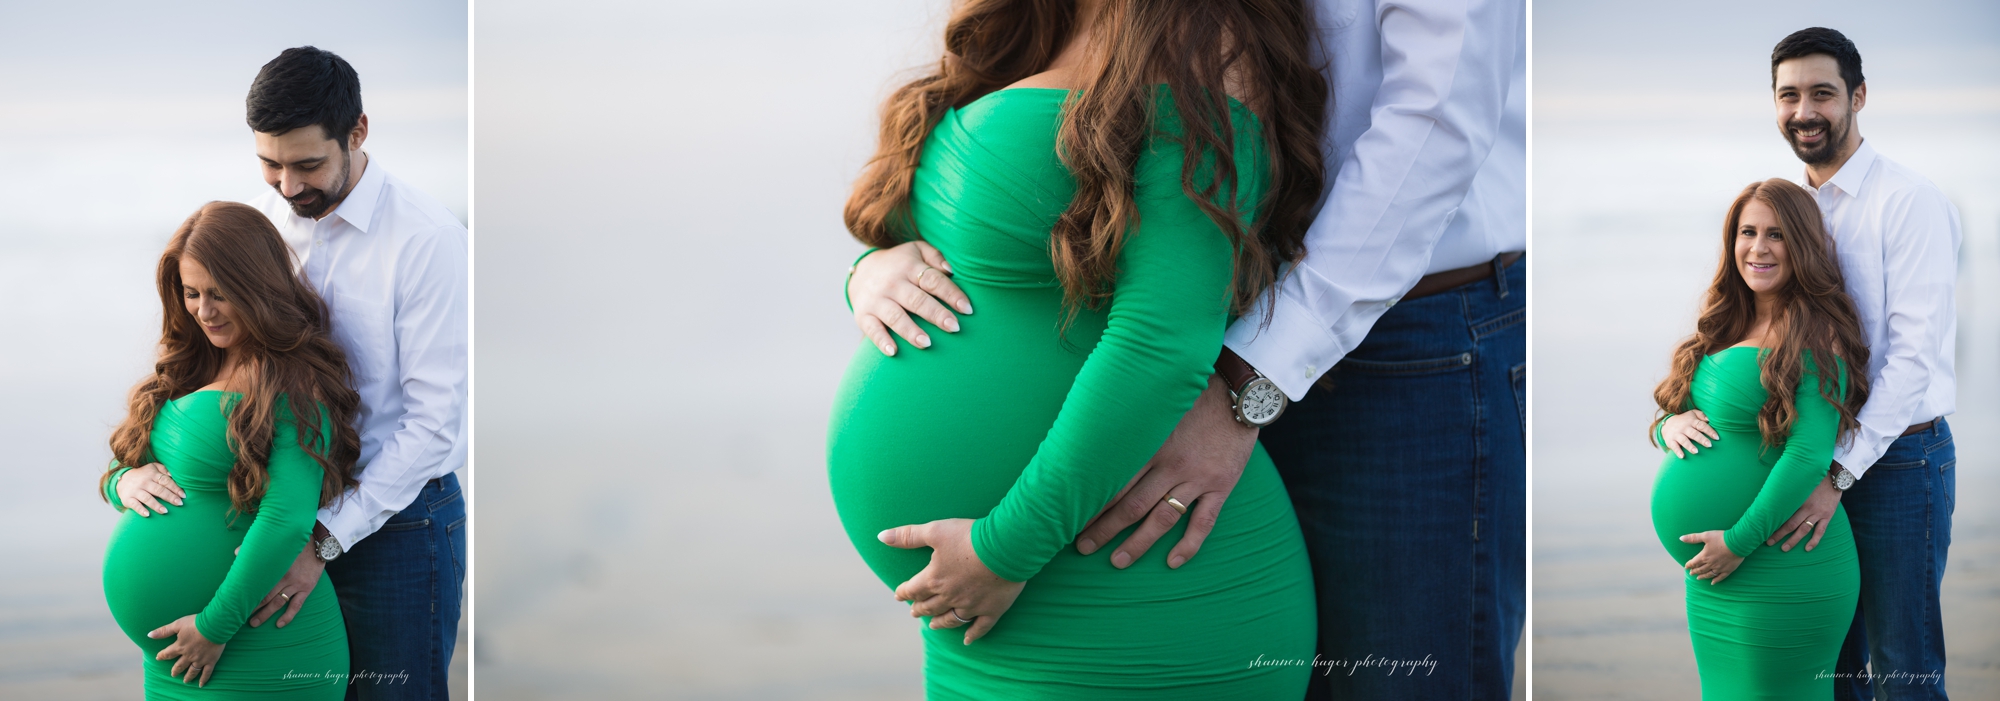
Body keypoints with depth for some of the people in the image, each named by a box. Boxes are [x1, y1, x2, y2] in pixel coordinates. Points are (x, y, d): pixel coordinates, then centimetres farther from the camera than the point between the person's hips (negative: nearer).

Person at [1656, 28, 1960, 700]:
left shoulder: (1909, 201, -12)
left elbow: (1915, 354, -18)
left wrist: (1840, 473, -24)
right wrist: (1680, 406, -10)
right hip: (1817, 464, 7)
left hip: (1898, 457, -7)